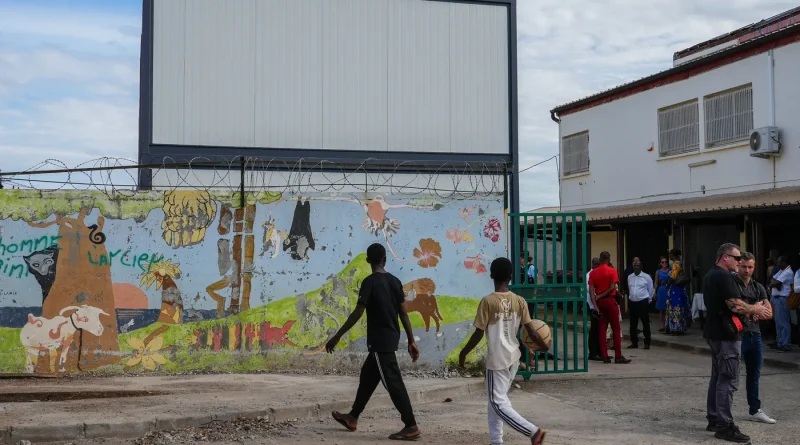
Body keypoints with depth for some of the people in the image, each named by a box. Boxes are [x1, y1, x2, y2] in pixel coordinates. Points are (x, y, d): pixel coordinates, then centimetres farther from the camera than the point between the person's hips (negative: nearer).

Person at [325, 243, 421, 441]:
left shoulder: (370, 282, -14)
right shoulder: (395, 281, 6)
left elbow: (357, 313, -17)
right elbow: (404, 313, 6)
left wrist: (337, 337, -11)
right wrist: (411, 341, 10)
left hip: (380, 340, -8)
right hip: (390, 338, 8)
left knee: (393, 382, -7)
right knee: (367, 376, 19)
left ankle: (411, 426, -7)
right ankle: (352, 417, 30)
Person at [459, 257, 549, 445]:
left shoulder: (488, 301, -14)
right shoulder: (519, 301, -2)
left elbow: (478, 334, -13)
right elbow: (531, 331, -3)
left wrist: (463, 352, 0)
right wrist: (544, 346, 15)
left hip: (496, 359, -6)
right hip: (513, 357, 6)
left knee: (499, 402, 0)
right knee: (497, 398, 18)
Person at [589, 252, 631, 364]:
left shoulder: (593, 273, 4)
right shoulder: (612, 271, -5)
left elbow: (591, 290, -4)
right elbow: (612, 288, -14)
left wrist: (595, 305, -7)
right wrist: (601, 296, -6)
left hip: (599, 302, 4)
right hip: (610, 301, -4)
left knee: (602, 329, 6)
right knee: (616, 329, 1)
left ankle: (604, 356, 4)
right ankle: (618, 356, -2)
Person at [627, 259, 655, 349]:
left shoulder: (646, 277, -3)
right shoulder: (630, 277, 8)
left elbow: (651, 290, 3)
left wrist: (648, 300, 7)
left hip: (643, 302, -4)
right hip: (633, 303, 4)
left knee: (645, 323, 0)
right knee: (633, 324, 7)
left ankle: (647, 343, 7)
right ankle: (634, 343, 16)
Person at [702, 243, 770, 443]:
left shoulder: (711, 275, 14)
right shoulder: (724, 276, -18)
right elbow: (735, 305, -23)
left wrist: (748, 312, 9)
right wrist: (755, 309, -6)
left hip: (715, 332, 11)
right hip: (726, 334, -11)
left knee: (718, 377, 16)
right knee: (728, 381, -7)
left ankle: (714, 419, 22)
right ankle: (725, 426, -6)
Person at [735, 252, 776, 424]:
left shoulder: (758, 288, 11)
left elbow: (768, 313, 2)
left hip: (755, 334, 6)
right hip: (737, 334, -6)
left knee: (754, 374, 15)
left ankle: (755, 410, 26)